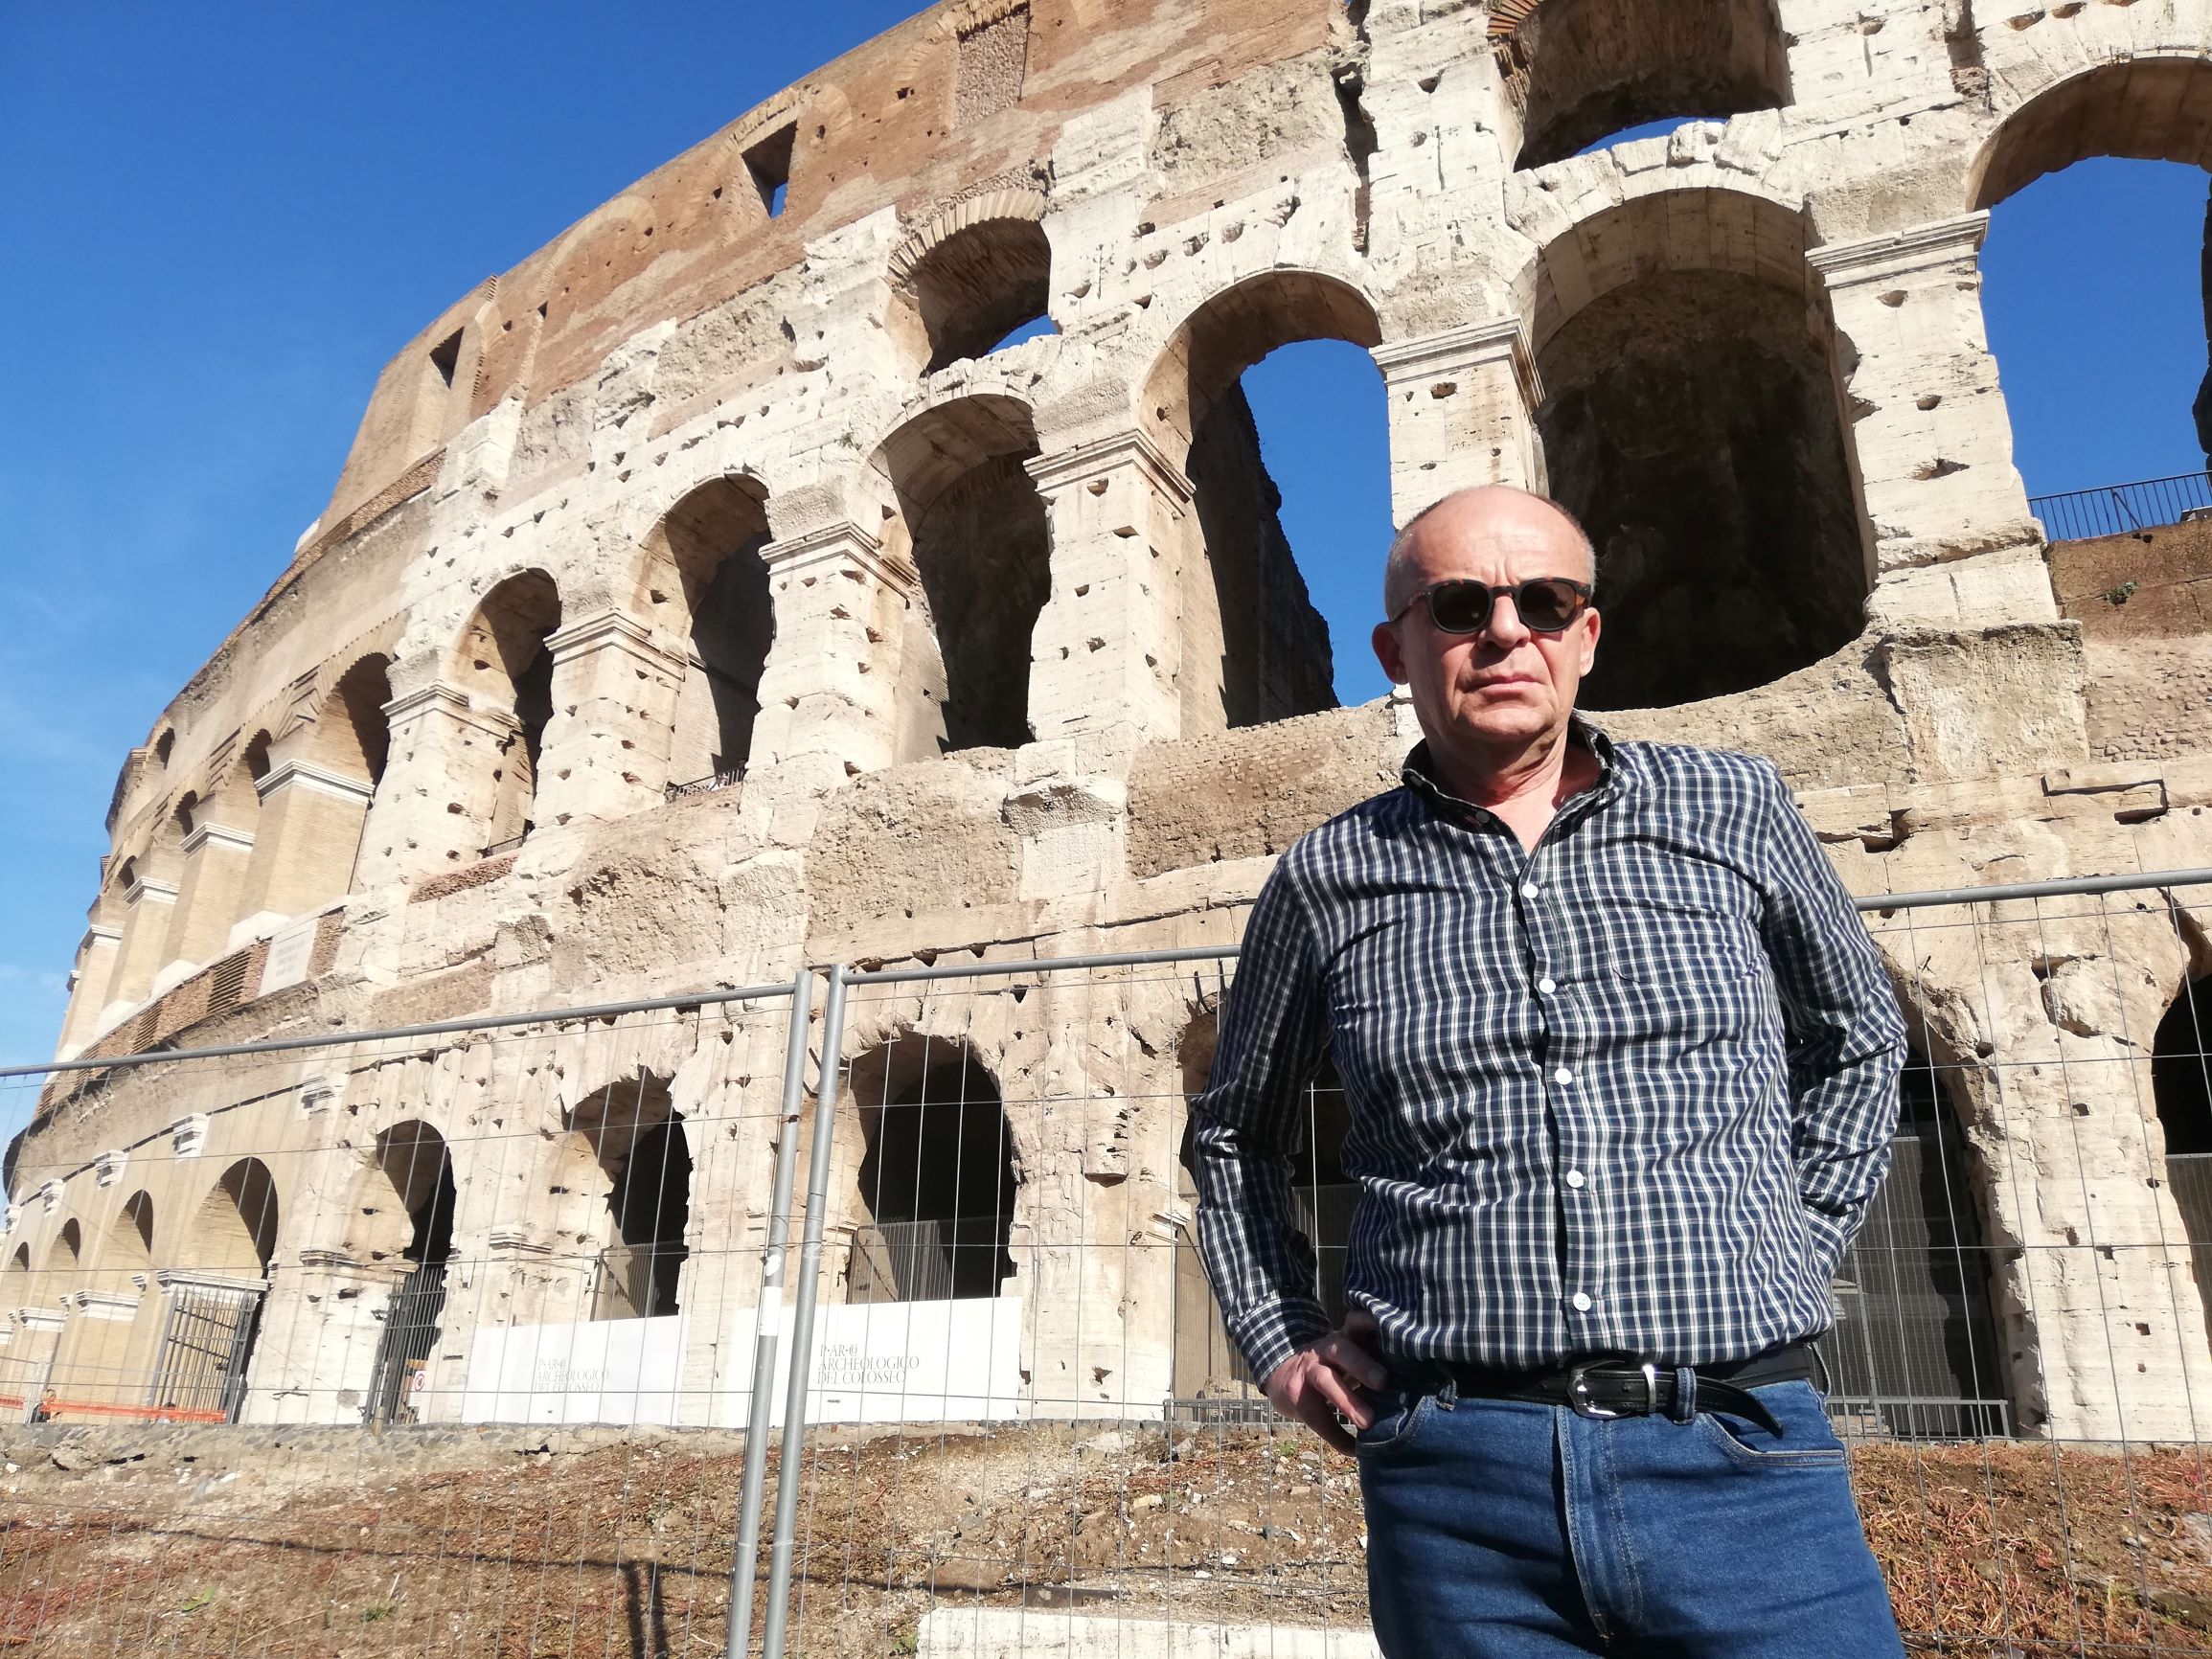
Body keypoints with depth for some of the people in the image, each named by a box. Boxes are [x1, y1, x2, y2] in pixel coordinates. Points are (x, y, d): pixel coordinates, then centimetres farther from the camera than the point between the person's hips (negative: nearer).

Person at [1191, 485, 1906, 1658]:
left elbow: (1857, 1043, 20)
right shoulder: (1328, 880, 3)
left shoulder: (1733, 811, 5)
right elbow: (1234, 1132, 17)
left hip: (1740, 1463, 1)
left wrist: (1791, 1256, 10)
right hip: (1456, 1480, 0)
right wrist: (1281, 1343, 8)